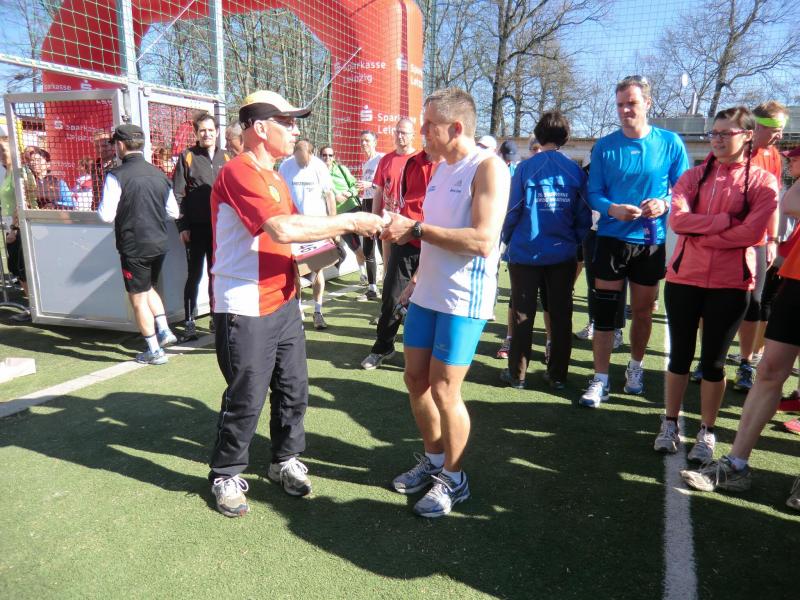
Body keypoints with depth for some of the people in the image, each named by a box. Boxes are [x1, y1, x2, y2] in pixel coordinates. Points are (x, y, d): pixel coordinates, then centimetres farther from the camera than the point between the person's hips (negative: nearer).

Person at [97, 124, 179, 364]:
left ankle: (154, 351, 11)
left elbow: (107, 215, -14)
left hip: (134, 247, -6)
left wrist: (101, 207, 6)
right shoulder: (158, 174, 5)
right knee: (148, 288, 27)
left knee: (138, 298, 7)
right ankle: (164, 331, 19)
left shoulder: (116, 175, -12)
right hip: (159, 244, 6)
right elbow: (173, 212, 10)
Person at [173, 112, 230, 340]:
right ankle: (189, 322, 10)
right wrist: (182, 226, -10)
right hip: (196, 228, -3)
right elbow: (178, 195, -3)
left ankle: (216, 317, 23)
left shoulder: (225, 158, 11)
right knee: (194, 275, 2)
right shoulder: (187, 157, 0)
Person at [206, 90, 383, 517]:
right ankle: (226, 476, 25)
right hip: (245, 310, -9)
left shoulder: (274, 176, 16)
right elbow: (283, 230, -29)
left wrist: (342, 230, 2)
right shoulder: (239, 173, -16)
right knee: (246, 399, 3)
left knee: (293, 388, 14)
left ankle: (285, 460, 34)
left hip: (283, 303, 9)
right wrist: (349, 221, -22)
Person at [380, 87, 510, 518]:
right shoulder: (441, 168, 14)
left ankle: (453, 480, 21)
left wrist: (416, 229, -22)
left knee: (443, 390, -1)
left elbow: (482, 240, -24)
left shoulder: (488, 167, -13)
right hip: (427, 293, 8)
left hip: (463, 300, -8)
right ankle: (434, 460, 34)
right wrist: (419, 277, 15)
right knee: (415, 379, 13)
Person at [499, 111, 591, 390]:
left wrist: (507, 240, 6)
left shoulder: (525, 167, -8)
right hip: (563, 254, 2)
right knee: (561, 314, 11)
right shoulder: (575, 170, -1)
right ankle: (557, 374, 19)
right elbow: (584, 215, 0)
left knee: (523, 315, 7)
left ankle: (517, 374, 14)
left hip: (526, 252, -2)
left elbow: (512, 209, -8)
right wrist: (574, 242, 14)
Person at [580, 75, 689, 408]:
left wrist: (664, 203, -18)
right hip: (612, 239, 0)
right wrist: (613, 209, -20)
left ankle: (635, 368, 34)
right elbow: (593, 193, 0)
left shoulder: (670, 143, -1)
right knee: (604, 311, -2)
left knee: (643, 311, 12)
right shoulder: (604, 146, 0)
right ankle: (600, 380, 8)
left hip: (652, 241, 1)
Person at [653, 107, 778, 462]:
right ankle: (670, 424, 25)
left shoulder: (762, 182, 0)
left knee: (714, 360, 8)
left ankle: (707, 432, 23)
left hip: (730, 284, -2)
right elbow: (676, 218, -8)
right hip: (683, 277, 2)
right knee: (680, 355, 10)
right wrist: (724, 221, -14)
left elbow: (751, 233, -14)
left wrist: (699, 231, -11)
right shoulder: (694, 175, 7)